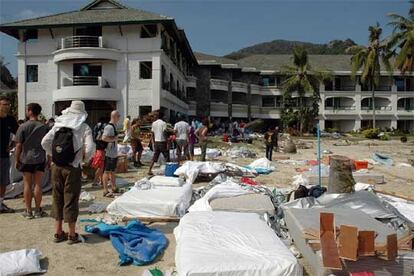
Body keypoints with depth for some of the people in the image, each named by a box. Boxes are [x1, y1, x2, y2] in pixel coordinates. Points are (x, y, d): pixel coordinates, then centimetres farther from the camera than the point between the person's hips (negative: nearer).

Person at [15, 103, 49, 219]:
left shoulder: (23, 127, -6)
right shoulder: (44, 127, 0)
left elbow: (18, 145, -6)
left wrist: (17, 160, 3)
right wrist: (49, 159, 9)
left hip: (26, 159, -1)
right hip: (40, 159, 1)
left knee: (27, 184, 7)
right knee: (38, 184, 6)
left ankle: (28, 211, 12)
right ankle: (38, 210, 12)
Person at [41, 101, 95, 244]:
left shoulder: (58, 124, 4)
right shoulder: (84, 127, -7)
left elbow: (45, 142, 0)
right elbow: (90, 148, -15)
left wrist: (53, 155, 13)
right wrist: (85, 159, 4)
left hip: (57, 167, 4)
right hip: (72, 168, -4)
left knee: (57, 198, 14)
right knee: (71, 200, 5)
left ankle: (58, 232, 25)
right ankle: (72, 235, 16)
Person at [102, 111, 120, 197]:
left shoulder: (114, 126, 13)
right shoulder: (109, 127, -18)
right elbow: (104, 138, -29)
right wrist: (114, 139, -20)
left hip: (114, 153, 10)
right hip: (109, 153, -10)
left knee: (113, 171, 18)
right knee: (107, 171, -2)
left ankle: (114, 188, 30)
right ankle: (105, 191, 5)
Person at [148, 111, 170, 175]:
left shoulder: (154, 123, 9)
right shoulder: (163, 123, -8)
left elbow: (152, 134, 10)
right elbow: (165, 133, -14)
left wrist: (153, 143, 17)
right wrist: (167, 143, -10)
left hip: (156, 142, 5)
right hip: (162, 141, -5)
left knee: (154, 157, 8)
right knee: (167, 157, 5)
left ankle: (149, 170, 3)